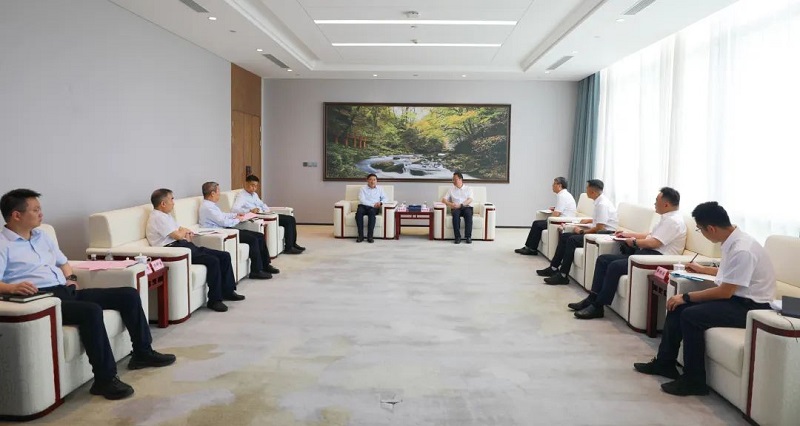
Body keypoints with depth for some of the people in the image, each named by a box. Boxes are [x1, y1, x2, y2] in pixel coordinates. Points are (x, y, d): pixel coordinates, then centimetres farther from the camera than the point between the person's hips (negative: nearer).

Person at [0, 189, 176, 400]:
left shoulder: (42, 236, 21)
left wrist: (71, 279, 11)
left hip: (67, 291, 9)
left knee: (129, 294, 0)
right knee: (91, 310, -37)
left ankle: (142, 353, 10)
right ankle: (105, 379, -29)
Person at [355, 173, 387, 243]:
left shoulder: (380, 189, 18)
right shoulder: (363, 189, 9)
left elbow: (385, 198, 11)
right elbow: (362, 200, -5)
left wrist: (380, 202, -12)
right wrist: (373, 204, -15)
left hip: (374, 208, 0)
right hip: (363, 206, 0)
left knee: (371, 212, -37)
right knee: (359, 212, -36)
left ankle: (370, 236, -39)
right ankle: (360, 235, -33)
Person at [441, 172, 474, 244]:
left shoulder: (468, 189, 16)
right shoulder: (451, 190, 21)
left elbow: (470, 200, 0)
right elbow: (443, 199, 12)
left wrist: (460, 205, -17)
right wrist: (450, 204, -11)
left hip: (466, 207, -1)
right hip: (455, 208, 1)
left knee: (468, 213, -37)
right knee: (455, 214, -36)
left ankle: (468, 236, -36)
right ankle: (457, 237, -36)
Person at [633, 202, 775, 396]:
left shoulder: (742, 250, -26)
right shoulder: (733, 241, 2)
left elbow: (725, 292, -24)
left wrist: (686, 297, -17)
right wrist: (701, 269, 36)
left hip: (750, 306, -10)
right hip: (734, 298, 10)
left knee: (691, 315, -25)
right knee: (677, 306, 1)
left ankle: (694, 380, -11)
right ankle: (664, 362, 12)